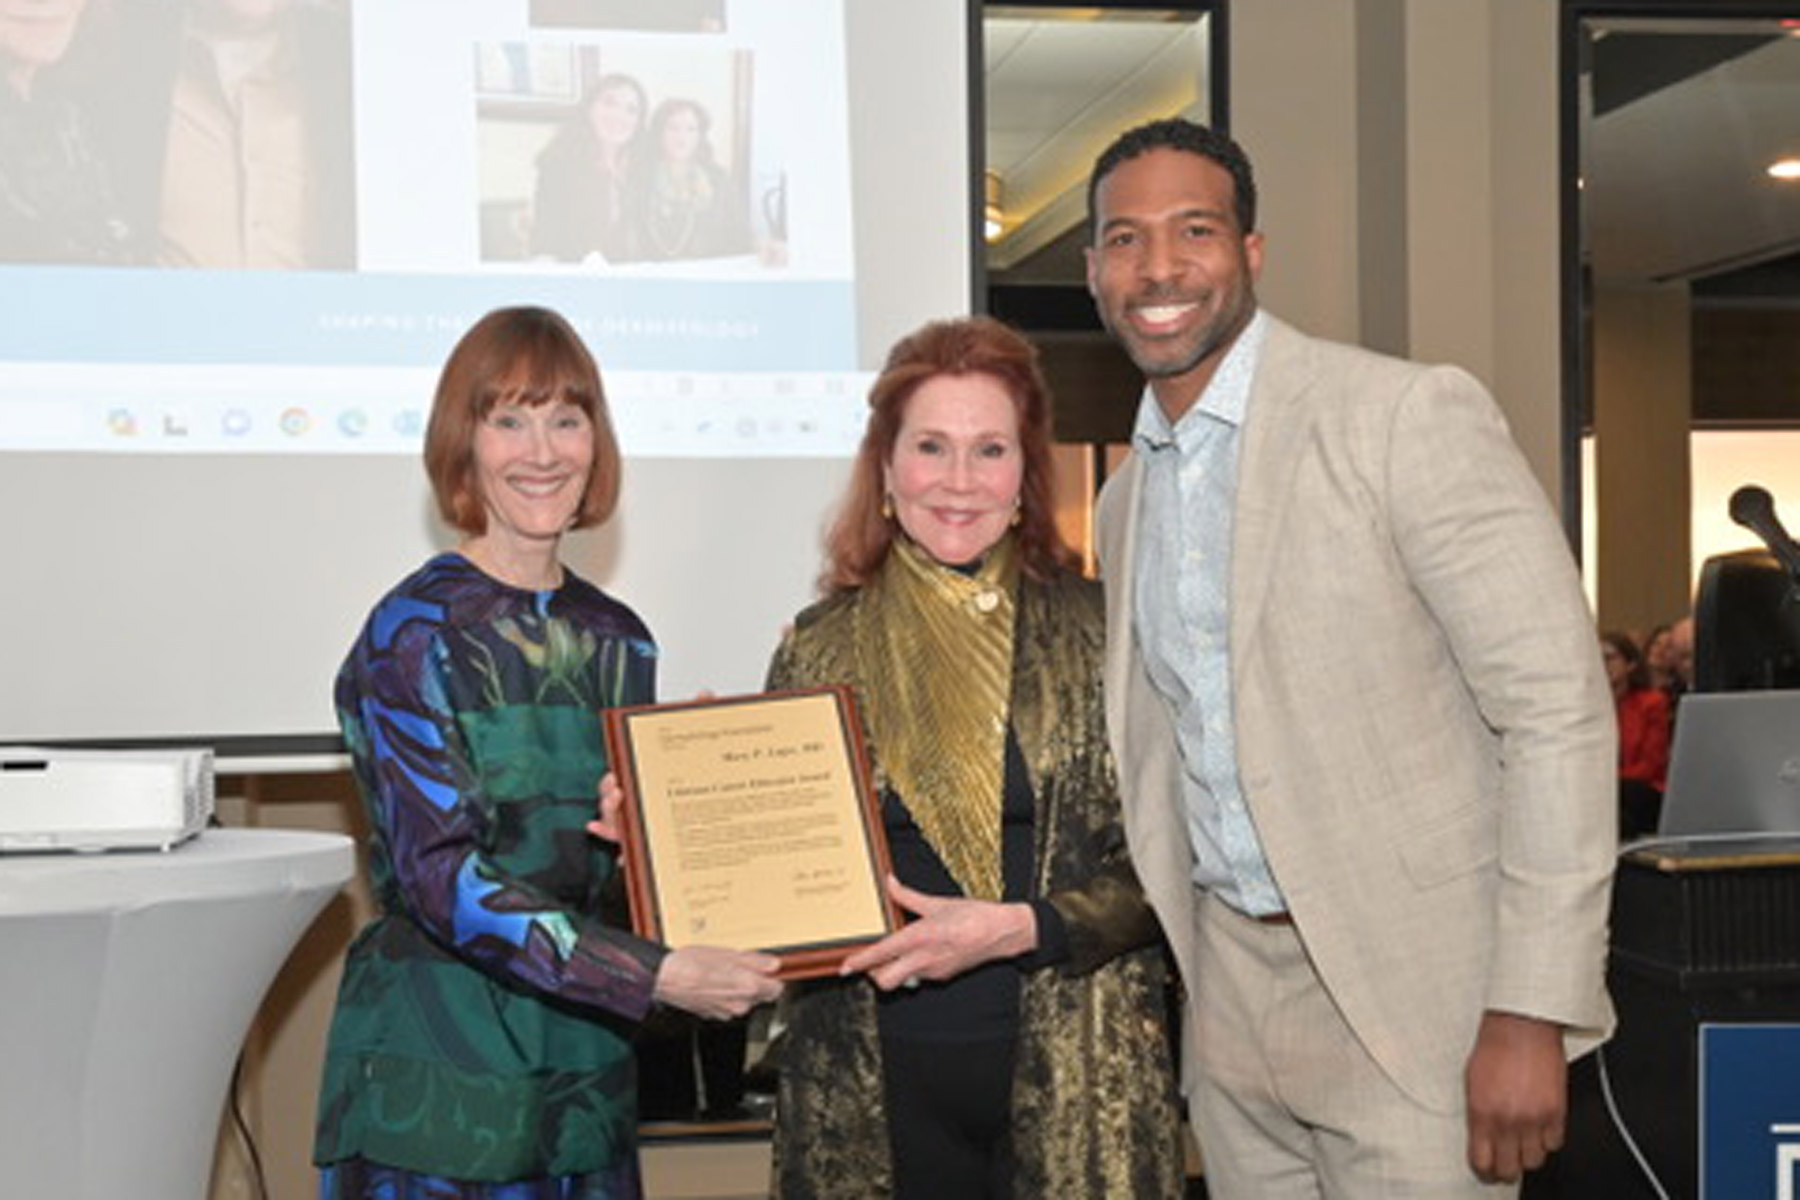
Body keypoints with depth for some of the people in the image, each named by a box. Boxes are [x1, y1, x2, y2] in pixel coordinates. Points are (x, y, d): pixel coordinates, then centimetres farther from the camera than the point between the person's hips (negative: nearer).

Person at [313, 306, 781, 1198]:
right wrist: (656, 975, -24)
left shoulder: (618, 641, 9)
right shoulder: (412, 633, -9)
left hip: (585, 1074, 5)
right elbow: (440, 876, -18)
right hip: (440, 1078, -5)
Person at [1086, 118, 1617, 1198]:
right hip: (1230, 993, 6)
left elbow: (1559, 706, -15)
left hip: (1408, 990, -6)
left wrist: (1532, 1013, -19)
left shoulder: (1412, 415, -11)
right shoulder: (1125, 499, 10)